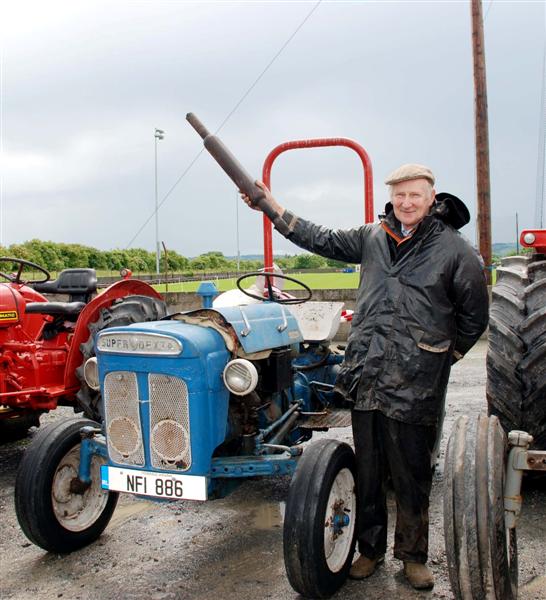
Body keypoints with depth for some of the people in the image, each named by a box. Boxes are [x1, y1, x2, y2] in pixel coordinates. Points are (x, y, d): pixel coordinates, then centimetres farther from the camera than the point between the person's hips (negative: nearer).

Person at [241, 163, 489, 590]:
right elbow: (323, 240, 13)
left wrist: (445, 356, 6)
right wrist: (274, 207, 9)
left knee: (412, 475, 8)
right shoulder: (373, 237, 7)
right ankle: (370, 549, 31)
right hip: (366, 377, 4)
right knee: (367, 471, 14)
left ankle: (413, 555, 27)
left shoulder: (454, 249, -3)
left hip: (415, 386, -3)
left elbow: (474, 317, 5)